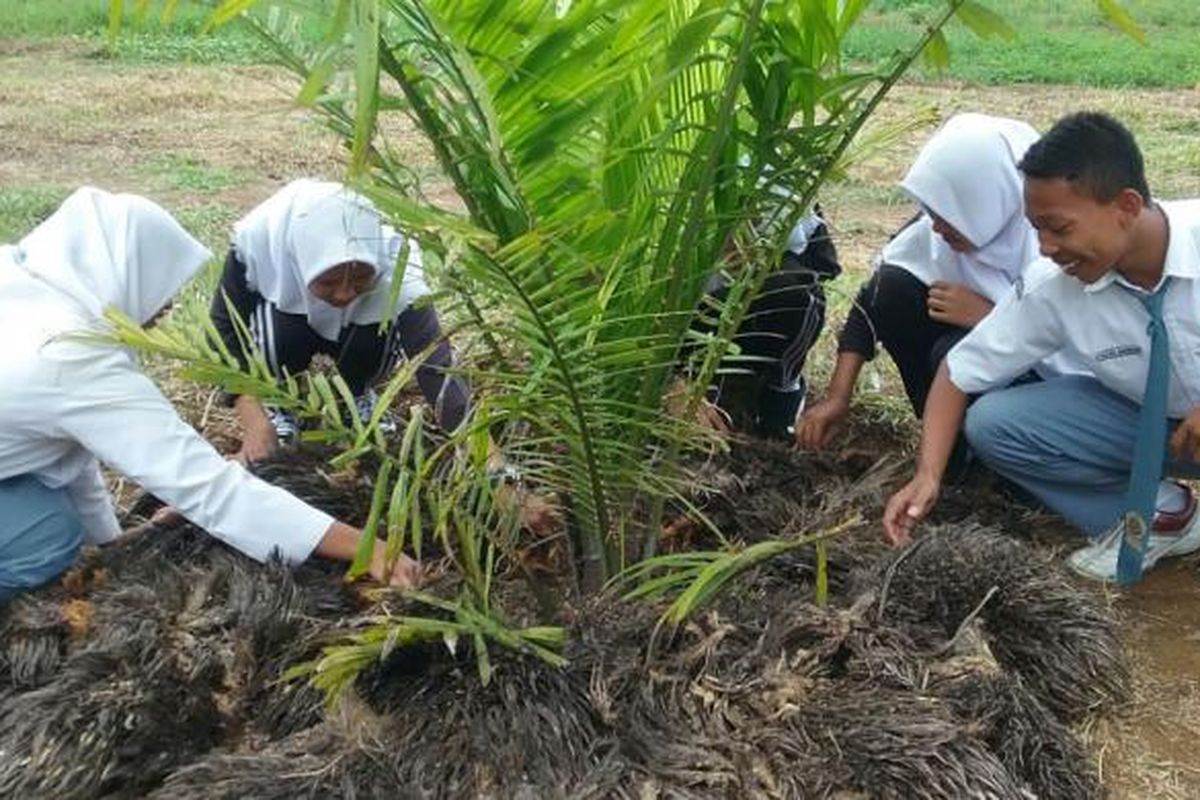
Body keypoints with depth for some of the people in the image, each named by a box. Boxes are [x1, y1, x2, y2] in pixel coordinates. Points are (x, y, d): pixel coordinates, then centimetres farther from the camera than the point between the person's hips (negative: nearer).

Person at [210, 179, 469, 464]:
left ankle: (357, 394, 1)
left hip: (357, 328, 1)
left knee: (383, 332, -31)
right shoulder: (258, 241, -37)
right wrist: (256, 423, -36)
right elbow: (223, 330, -26)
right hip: (285, 311, 0)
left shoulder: (394, 267, -39)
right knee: (279, 333, -33)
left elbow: (435, 362, -45)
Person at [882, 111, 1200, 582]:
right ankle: (1160, 514, -3)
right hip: (1150, 420, 4)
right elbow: (959, 372, -10)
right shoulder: (1055, 293, -17)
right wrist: (928, 475, -23)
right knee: (992, 423, -15)